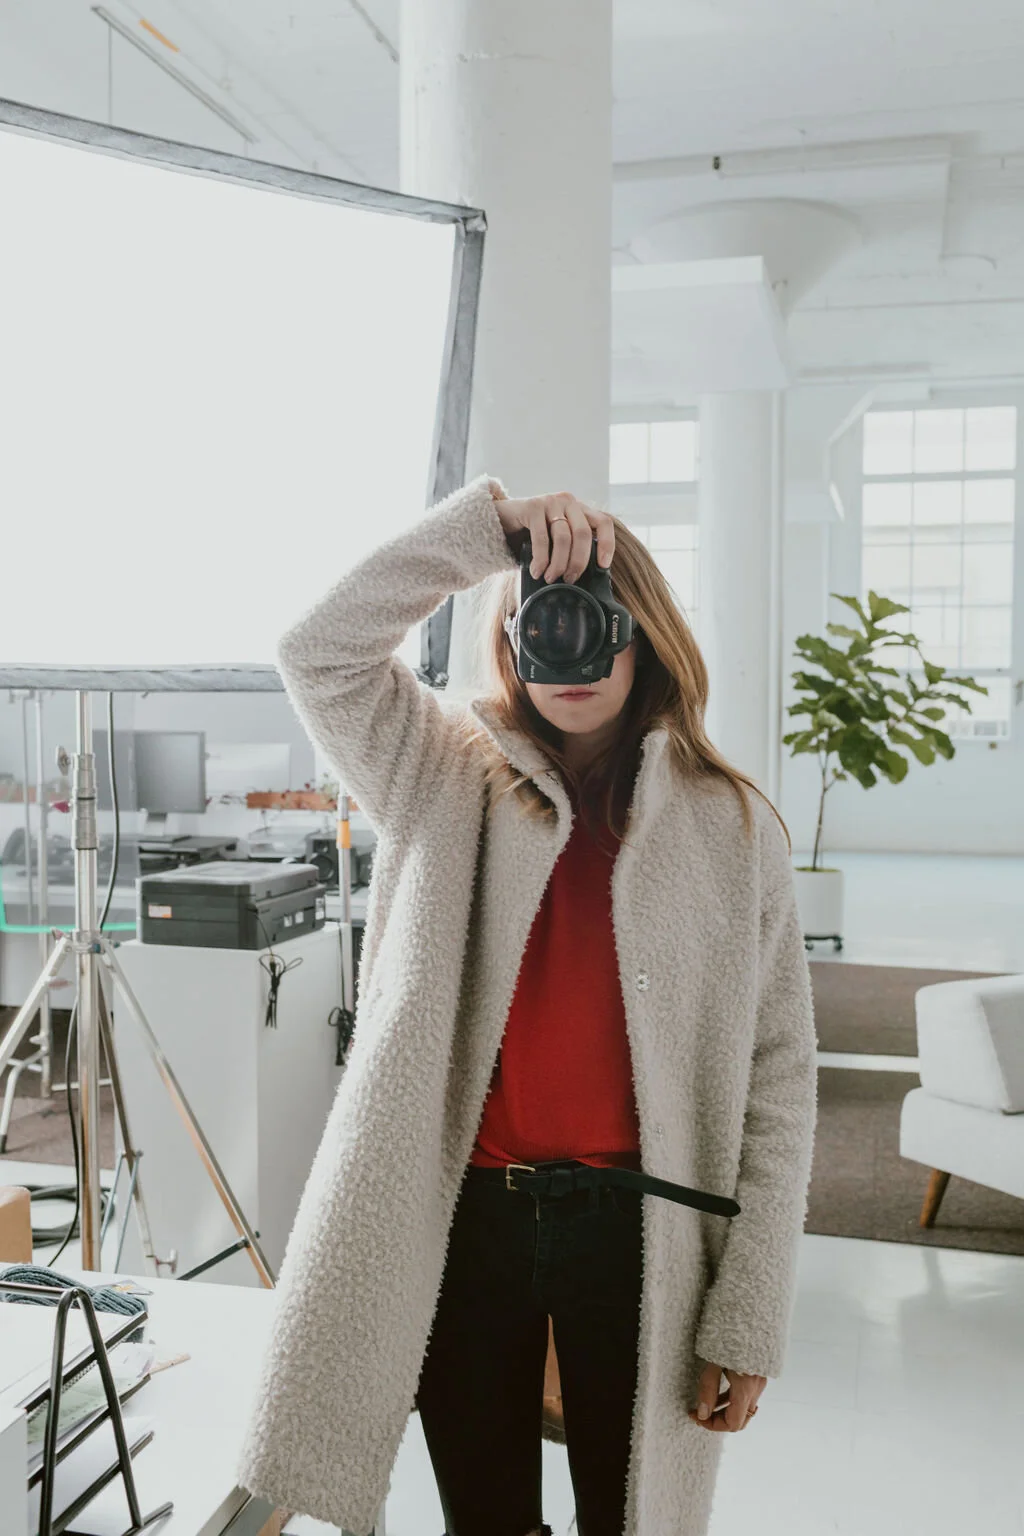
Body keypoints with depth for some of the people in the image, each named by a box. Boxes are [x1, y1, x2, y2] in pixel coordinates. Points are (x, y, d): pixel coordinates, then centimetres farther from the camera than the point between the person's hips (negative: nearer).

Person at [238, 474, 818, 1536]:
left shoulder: (731, 826, -1)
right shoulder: (446, 783, 2)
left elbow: (777, 1077, -3)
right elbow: (319, 651, -13)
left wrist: (750, 1314, -6)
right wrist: (492, 521, -21)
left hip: (638, 1228, 0)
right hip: (462, 1218, 1)